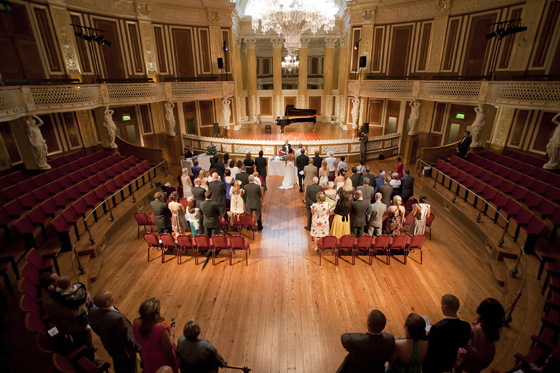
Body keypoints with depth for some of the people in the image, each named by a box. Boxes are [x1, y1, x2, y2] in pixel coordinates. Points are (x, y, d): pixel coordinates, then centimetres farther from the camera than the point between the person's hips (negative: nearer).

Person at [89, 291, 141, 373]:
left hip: (109, 347, 7)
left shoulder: (92, 311, -23)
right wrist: (139, 348, -19)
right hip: (124, 351, -6)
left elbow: (95, 329, -2)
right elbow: (125, 339, -32)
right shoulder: (117, 318, -45)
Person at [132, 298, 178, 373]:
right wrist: (172, 332, -15)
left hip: (146, 356, 5)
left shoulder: (136, 322, -25)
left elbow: (137, 340, -4)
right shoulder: (161, 328, -42)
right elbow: (169, 347, -27)